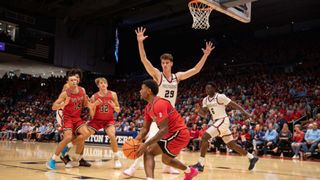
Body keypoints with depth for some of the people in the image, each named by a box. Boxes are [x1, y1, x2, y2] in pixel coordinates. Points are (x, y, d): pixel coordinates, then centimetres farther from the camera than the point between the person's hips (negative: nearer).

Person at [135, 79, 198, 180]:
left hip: (178, 134, -10)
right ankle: (190, 171, 49)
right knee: (166, 160, 30)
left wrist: (145, 144, -31)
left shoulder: (159, 104, -23)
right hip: (180, 135, 10)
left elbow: (164, 130, -28)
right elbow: (145, 128, 11)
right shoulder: (148, 108, 8)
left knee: (148, 152, -14)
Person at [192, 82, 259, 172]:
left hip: (223, 121, -9)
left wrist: (245, 113, -15)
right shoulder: (205, 100, 9)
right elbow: (204, 114, 10)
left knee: (205, 137, -20)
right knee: (232, 145, 14)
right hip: (217, 122, 9)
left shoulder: (220, 97, -13)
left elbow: (234, 105, -10)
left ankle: (201, 164, -17)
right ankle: (252, 157, 30)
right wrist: (198, 110, -11)